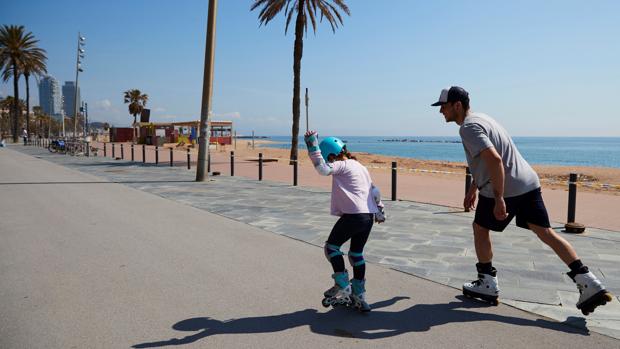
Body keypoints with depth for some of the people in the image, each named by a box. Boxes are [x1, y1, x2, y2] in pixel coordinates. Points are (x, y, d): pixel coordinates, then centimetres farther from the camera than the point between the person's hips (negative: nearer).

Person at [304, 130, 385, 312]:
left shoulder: (342, 166, -5)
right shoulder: (360, 166, 21)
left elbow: (323, 168, -24)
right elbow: (374, 191, 25)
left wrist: (313, 146, -20)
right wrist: (380, 211, 33)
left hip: (353, 215, -9)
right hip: (369, 216, 9)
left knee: (331, 247, 6)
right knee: (357, 254, 17)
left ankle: (343, 287, 4)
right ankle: (359, 296, 20)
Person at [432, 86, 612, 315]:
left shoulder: (468, 127, -13)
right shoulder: (479, 118, 20)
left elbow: (495, 160, -26)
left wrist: (499, 199, -25)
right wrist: (472, 189, 33)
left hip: (505, 189, -9)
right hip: (528, 183, 9)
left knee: (480, 229, 10)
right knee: (545, 232, 9)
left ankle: (487, 285, 19)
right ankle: (589, 284, 5)